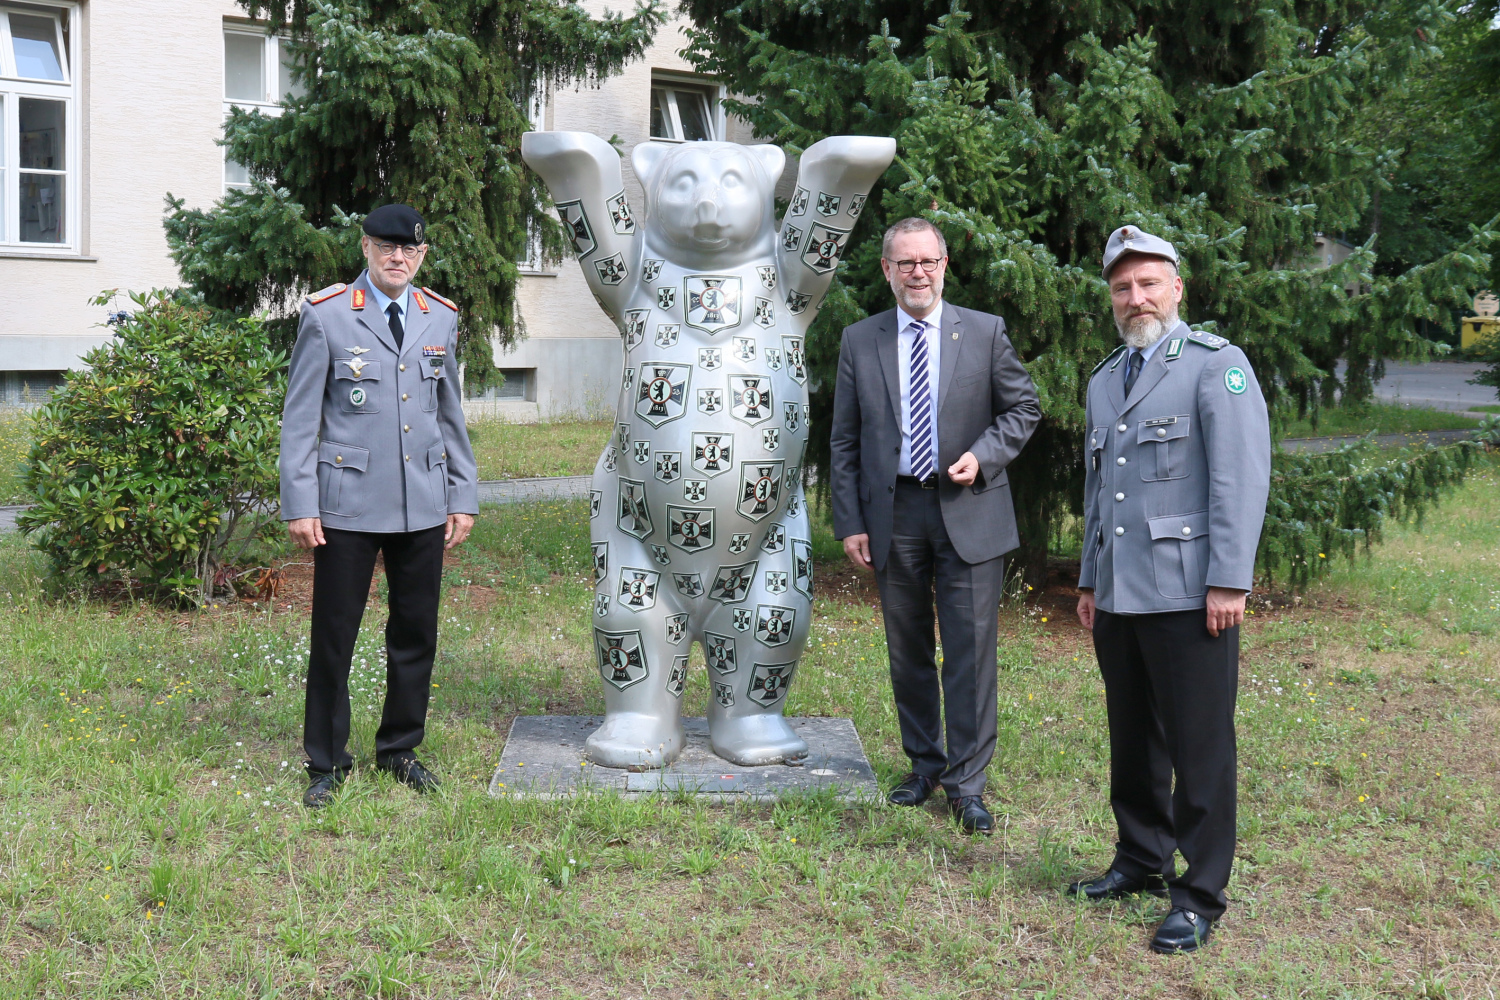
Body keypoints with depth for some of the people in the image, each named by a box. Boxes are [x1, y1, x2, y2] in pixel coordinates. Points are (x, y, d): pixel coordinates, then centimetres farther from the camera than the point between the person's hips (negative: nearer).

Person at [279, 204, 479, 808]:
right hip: (348, 505, -3)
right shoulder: (325, 315, -2)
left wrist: (463, 497, 12)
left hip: (424, 507, 4)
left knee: (416, 634, 10)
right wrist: (299, 505, -7)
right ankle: (326, 762, 18)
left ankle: (400, 748, 27)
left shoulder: (442, 318, 10)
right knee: (334, 636, 3)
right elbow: (300, 418, -2)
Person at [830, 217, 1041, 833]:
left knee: (970, 650, -3)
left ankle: (966, 783, 8)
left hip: (969, 512, -2)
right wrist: (849, 522, 0)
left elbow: (1023, 408, 7)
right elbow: (845, 441, 7)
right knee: (908, 653, 11)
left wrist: (984, 456, -11)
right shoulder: (859, 342, 6)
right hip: (893, 514, 2)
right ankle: (924, 765, 28)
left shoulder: (985, 332, 2)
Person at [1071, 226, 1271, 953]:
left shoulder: (1216, 364, -4)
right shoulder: (1105, 381, 18)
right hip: (1119, 593, 7)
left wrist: (1229, 580, -17)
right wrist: (1089, 580, 20)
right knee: (1133, 740, 14)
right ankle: (1141, 859, 29)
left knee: (1200, 746, -2)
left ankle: (1200, 895, 8)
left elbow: (1242, 476, -11)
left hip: (1188, 593, -6)